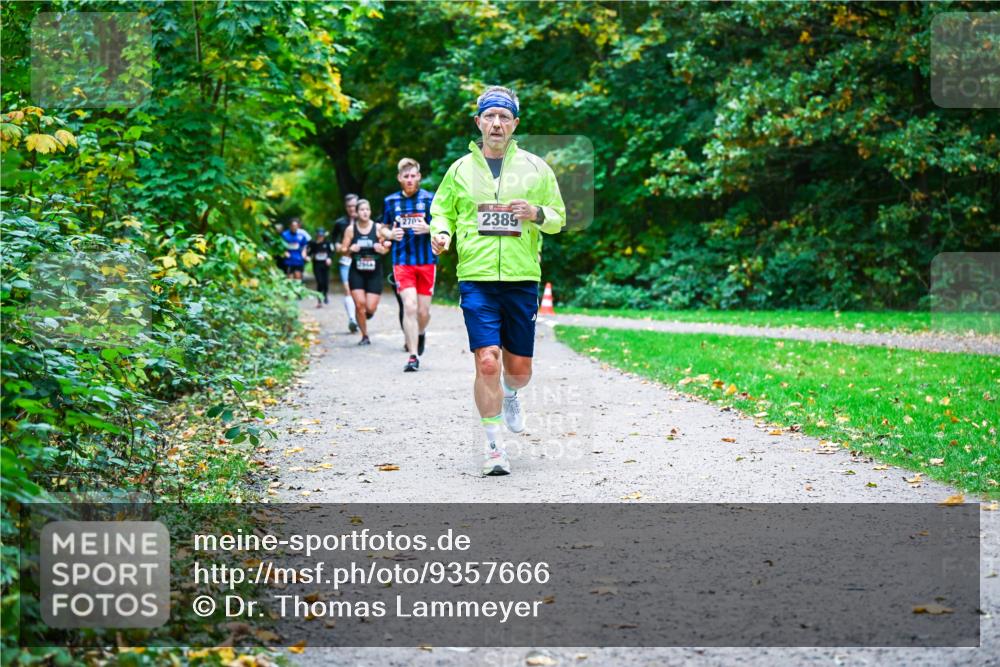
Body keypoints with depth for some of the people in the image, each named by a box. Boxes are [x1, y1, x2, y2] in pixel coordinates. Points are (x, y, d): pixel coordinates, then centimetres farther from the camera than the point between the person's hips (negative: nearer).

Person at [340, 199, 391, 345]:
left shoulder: (378, 228, -2)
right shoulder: (351, 229, 0)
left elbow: (386, 248, 6)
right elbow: (343, 249, 6)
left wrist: (383, 249, -16)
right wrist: (350, 249, -16)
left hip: (374, 273, 0)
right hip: (356, 272, 0)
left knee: (371, 308, -6)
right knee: (360, 304, -9)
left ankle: (369, 312, 34)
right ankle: (364, 336, 7)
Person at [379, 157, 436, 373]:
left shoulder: (430, 199, 1)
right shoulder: (390, 201, 7)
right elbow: (383, 229, 18)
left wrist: (429, 228, -17)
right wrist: (390, 234, -5)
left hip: (426, 261, 0)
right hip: (402, 262, 0)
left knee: (423, 311, 5)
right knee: (409, 307, -13)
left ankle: (420, 333, 40)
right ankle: (412, 356, -9)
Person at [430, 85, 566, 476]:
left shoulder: (535, 168, 8)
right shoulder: (460, 169, 8)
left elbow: (558, 218, 13)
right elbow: (441, 210, 19)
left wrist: (537, 214, -10)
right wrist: (441, 232, -4)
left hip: (522, 280, 1)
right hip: (476, 279, -1)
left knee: (519, 369, 7)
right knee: (487, 362, -14)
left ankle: (510, 395, 46)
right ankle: (493, 448, -1)